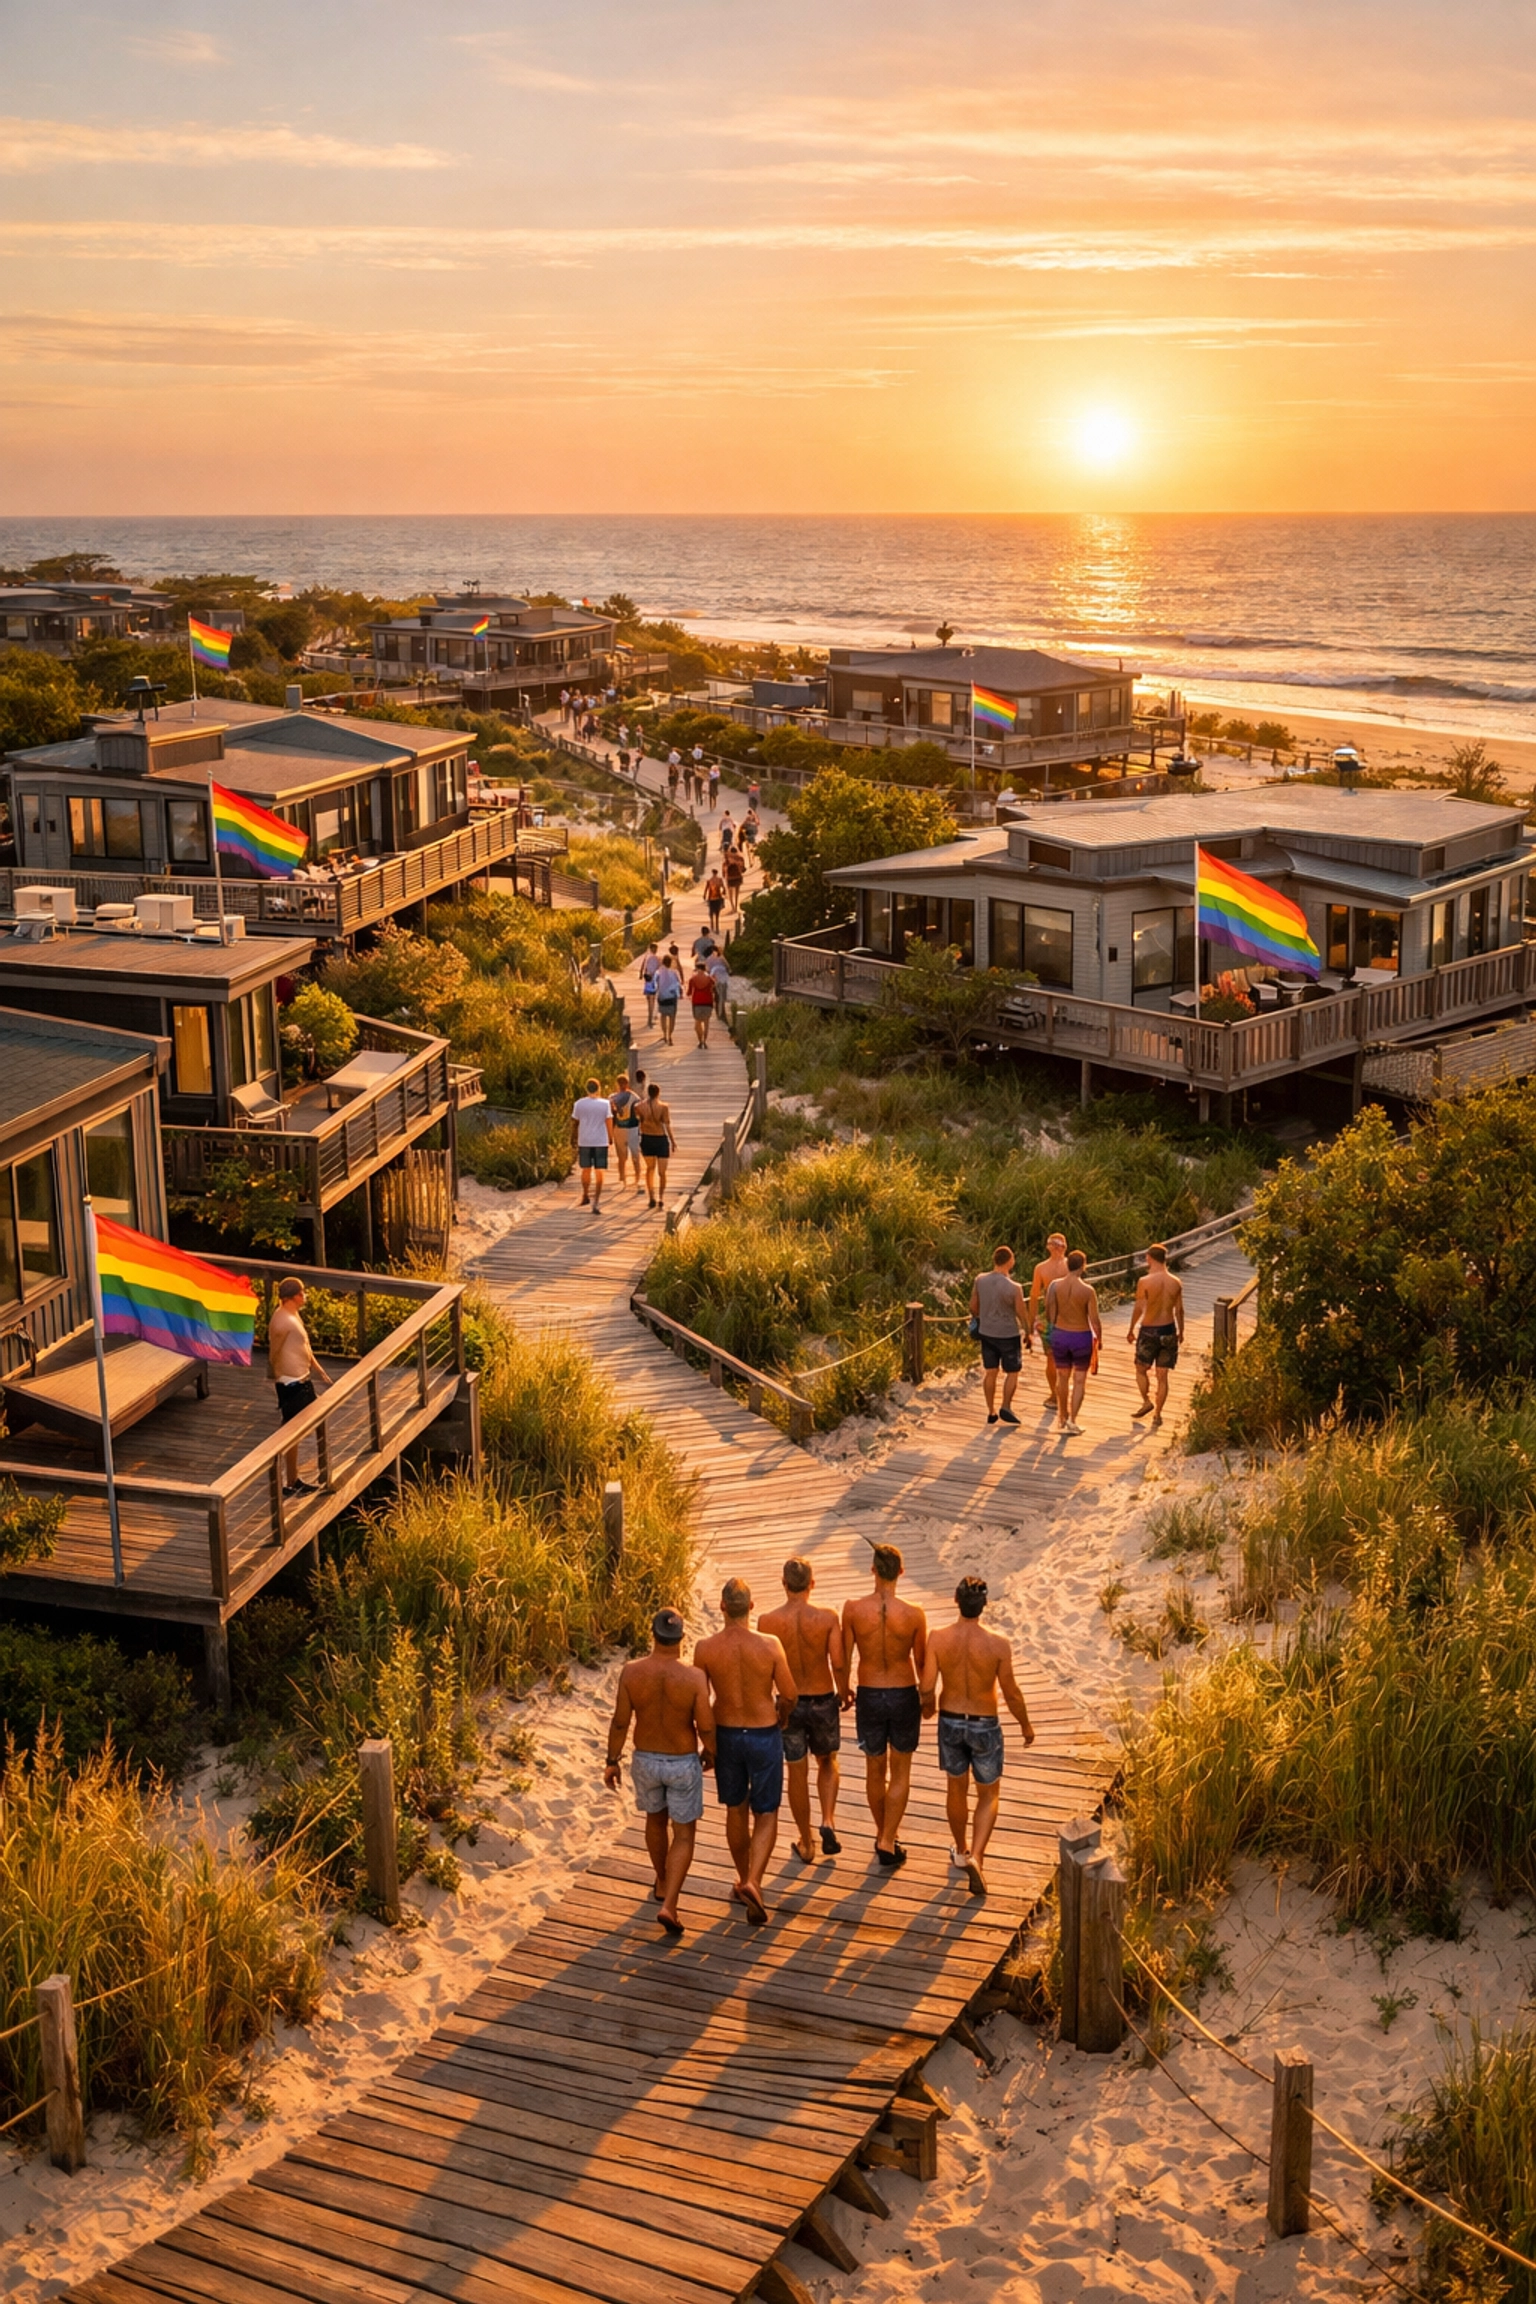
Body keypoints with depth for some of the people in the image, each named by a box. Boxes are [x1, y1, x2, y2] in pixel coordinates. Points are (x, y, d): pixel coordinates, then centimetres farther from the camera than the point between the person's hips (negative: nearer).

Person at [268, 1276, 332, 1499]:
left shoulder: (294, 1314, 9)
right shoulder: (282, 1321, -22)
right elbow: (274, 1355, -18)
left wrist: (318, 1370, 21)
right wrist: (278, 1380, -12)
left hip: (302, 1380, 10)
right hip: (291, 1383, -10)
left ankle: (293, 1478, 28)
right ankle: (290, 1484, 6)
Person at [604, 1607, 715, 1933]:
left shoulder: (631, 1672, -17)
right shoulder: (694, 1677, -23)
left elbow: (620, 1722, -11)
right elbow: (706, 1728, -17)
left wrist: (611, 1761, 3)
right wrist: (710, 1752, 5)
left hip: (645, 1760, 3)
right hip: (683, 1764, -3)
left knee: (655, 1820, 28)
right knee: (684, 1835, 11)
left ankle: (663, 1884, 46)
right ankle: (669, 1904, -2)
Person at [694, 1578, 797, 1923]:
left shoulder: (706, 1648, -14)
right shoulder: (770, 1646, -17)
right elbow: (789, 1694, -9)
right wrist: (781, 1717, 15)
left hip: (726, 1735, 2)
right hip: (764, 1736, -2)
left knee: (735, 1811, 20)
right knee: (766, 1815, 9)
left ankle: (745, 1880, 35)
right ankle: (753, 1882, -9)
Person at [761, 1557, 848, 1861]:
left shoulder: (768, 1622, -13)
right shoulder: (828, 1617, -15)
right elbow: (839, 1663, -16)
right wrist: (843, 1692, 3)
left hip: (788, 1704, 0)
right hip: (823, 1701, 0)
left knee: (798, 1773, 15)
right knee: (827, 1763, 25)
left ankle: (805, 1844, 26)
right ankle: (828, 1822, 5)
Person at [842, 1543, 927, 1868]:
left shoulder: (853, 1609, -14)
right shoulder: (914, 1615, -16)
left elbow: (844, 1658, -4)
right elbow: (921, 1662, -3)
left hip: (869, 1696, 1)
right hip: (904, 1696, -1)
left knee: (875, 1771, 19)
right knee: (900, 1774, 13)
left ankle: (883, 1834, 35)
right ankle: (888, 1841, 8)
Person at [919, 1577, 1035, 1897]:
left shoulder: (938, 1639, -17)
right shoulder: (997, 1644, -22)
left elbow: (927, 1687, -15)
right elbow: (1011, 1693, -13)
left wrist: (928, 1707, 9)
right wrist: (1026, 1725, 5)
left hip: (950, 1723, 2)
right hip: (984, 1726, -2)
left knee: (957, 1787, 25)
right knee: (989, 1795, 16)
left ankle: (962, 1849, 44)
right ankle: (976, 1857, -2)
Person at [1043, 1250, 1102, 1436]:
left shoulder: (1055, 1286, -9)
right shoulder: (1088, 1291, -16)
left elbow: (1049, 1315, -3)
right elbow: (1095, 1320, -14)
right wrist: (1099, 1338, 4)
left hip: (1060, 1335, 3)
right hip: (1082, 1337, -3)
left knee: (1062, 1378, 17)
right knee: (1079, 1380, 7)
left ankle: (1063, 1418, 30)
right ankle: (1072, 1420, 0)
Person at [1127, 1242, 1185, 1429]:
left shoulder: (1145, 1282, -13)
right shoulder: (1176, 1283, -1)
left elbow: (1138, 1309, -12)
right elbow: (1179, 1310, 5)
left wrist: (1131, 1330, -1)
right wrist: (1181, 1332, 18)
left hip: (1149, 1331, -4)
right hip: (1168, 1330, 4)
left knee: (1141, 1369, 18)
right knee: (1162, 1375, 8)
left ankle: (1147, 1401, 6)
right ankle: (1157, 1414, 10)